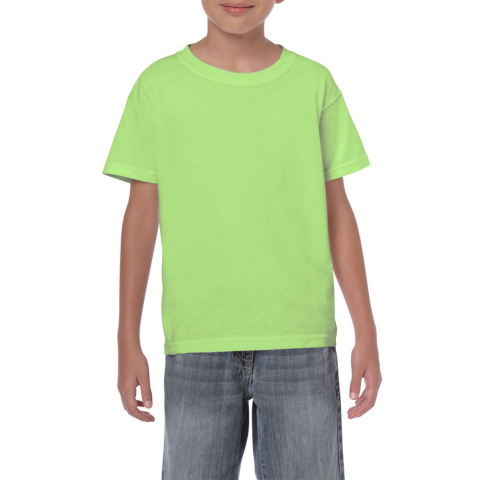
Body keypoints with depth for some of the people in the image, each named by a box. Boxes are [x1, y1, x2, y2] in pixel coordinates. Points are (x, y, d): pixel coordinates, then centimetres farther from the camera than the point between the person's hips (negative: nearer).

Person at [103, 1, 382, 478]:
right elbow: (141, 215, 4)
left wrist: (367, 334, 4)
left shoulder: (315, 82, 4)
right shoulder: (159, 85, 2)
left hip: (301, 339, 1)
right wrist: (127, 342, 2)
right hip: (198, 345, 0)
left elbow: (336, 211, 7)